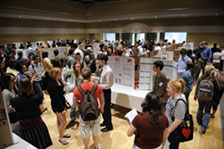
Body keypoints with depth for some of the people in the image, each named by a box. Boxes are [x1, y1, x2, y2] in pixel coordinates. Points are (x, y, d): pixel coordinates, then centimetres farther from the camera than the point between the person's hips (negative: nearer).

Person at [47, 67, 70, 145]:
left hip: (61, 103, 8)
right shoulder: (52, 85, -24)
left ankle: (61, 134, 39)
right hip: (56, 105, -7)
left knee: (59, 120, 22)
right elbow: (56, 98, -23)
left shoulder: (59, 81, 0)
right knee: (63, 121, 0)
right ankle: (61, 138, 20)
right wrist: (62, 109, -20)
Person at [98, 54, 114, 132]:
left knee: (106, 109, 6)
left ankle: (109, 126, 24)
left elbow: (108, 85, -24)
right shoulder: (103, 68, 3)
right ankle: (105, 121, 44)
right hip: (102, 90, 9)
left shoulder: (108, 71, -26)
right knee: (103, 107, 23)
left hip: (106, 91, -9)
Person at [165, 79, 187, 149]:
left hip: (174, 130, -7)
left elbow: (178, 121, -27)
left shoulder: (180, 103, -30)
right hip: (169, 126, 7)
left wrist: (168, 132, -18)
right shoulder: (172, 96, -6)